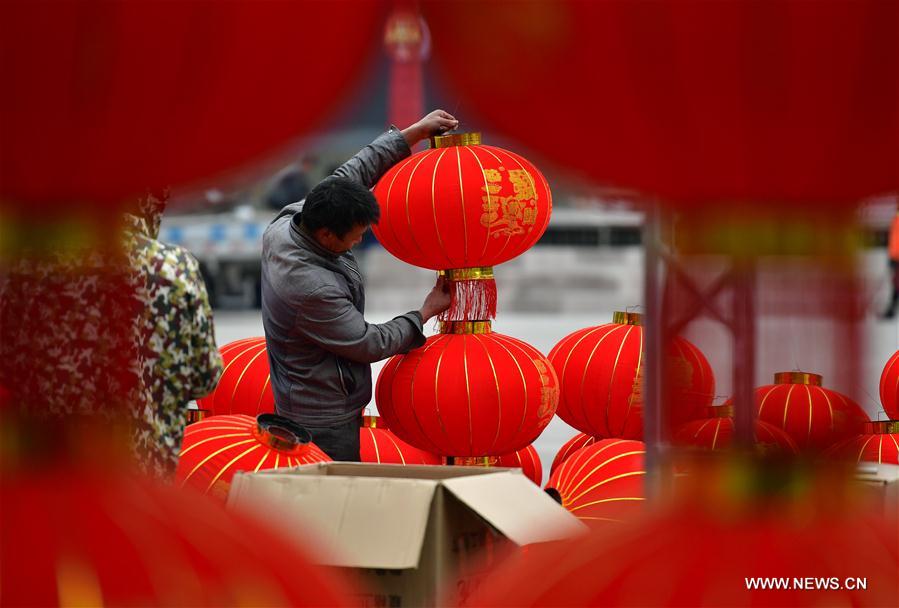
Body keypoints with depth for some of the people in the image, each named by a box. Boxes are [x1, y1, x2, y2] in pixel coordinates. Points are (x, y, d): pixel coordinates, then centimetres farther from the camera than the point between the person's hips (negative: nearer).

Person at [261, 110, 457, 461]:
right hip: (324, 421, -10)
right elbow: (369, 345, -19)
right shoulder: (312, 289, -32)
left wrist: (414, 132, 5)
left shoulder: (286, 222, -7)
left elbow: (351, 173, 4)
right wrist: (426, 312, -5)